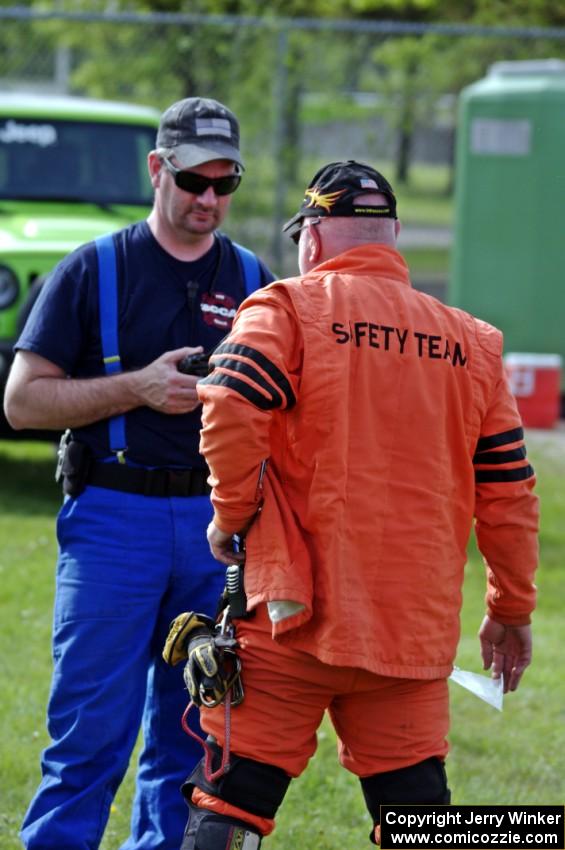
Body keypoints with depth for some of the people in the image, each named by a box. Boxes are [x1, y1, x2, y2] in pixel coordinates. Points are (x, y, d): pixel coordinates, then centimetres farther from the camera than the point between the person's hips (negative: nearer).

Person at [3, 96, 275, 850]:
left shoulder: (252, 281, 12)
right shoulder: (93, 271, 3)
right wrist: (138, 389, -12)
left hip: (219, 524, 4)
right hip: (114, 517, -3)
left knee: (193, 739, 7)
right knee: (90, 738, -6)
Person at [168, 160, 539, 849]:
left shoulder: (289, 309, -2)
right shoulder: (472, 343, 10)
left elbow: (228, 413, -19)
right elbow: (508, 495, 10)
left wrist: (231, 514, -2)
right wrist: (511, 610, 20)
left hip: (293, 622, -4)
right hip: (415, 631, 4)